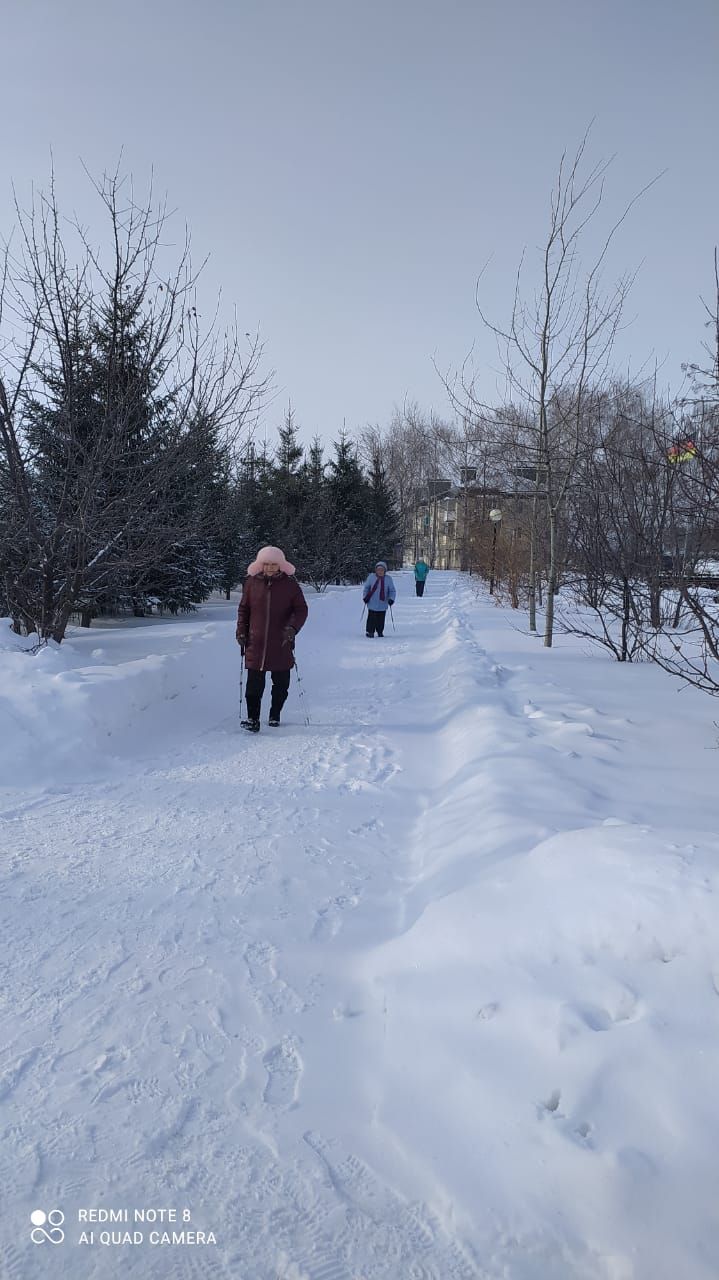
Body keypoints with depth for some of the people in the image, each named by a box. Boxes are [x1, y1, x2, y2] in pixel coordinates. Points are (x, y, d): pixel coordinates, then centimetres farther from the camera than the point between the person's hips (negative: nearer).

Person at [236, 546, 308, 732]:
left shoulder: (290, 584, 0)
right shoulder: (252, 582, 4)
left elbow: (301, 610, 1)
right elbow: (243, 609, 13)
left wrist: (292, 627, -16)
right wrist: (241, 631, 5)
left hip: (281, 644, 0)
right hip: (256, 642, 0)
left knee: (281, 684, 8)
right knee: (254, 683, -5)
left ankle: (275, 715, 26)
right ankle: (253, 719, 1)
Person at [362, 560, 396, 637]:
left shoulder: (388, 579, 1)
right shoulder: (371, 577, 0)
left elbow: (392, 591, 4)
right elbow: (366, 588, 9)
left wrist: (391, 599, -10)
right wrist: (365, 597, -2)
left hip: (382, 605, 1)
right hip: (372, 604, -1)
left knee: (381, 620, 8)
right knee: (372, 619, -2)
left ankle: (380, 632, 24)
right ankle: (370, 632, 10)